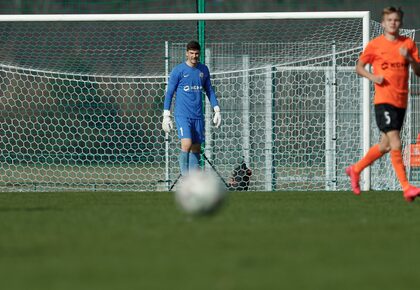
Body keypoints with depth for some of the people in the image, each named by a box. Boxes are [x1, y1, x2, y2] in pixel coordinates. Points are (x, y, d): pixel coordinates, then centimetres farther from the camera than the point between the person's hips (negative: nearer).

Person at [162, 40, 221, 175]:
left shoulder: (203, 70, 10)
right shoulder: (178, 70, -4)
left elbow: (209, 90, 20)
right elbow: (169, 92, -1)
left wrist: (217, 110, 12)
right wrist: (166, 116, -5)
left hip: (198, 116, 5)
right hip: (182, 115, -5)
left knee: (196, 148, 5)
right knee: (187, 144, -21)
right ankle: (185, 178, -14)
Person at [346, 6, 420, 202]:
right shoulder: (375, 44, 0)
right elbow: (359, 67, 9)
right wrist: (372, 77, -9)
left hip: (401, 101, 5)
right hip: (383, 100, -5)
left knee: (385, 146, 12)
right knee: (396, 144, -15)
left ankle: (355, 170, 34)